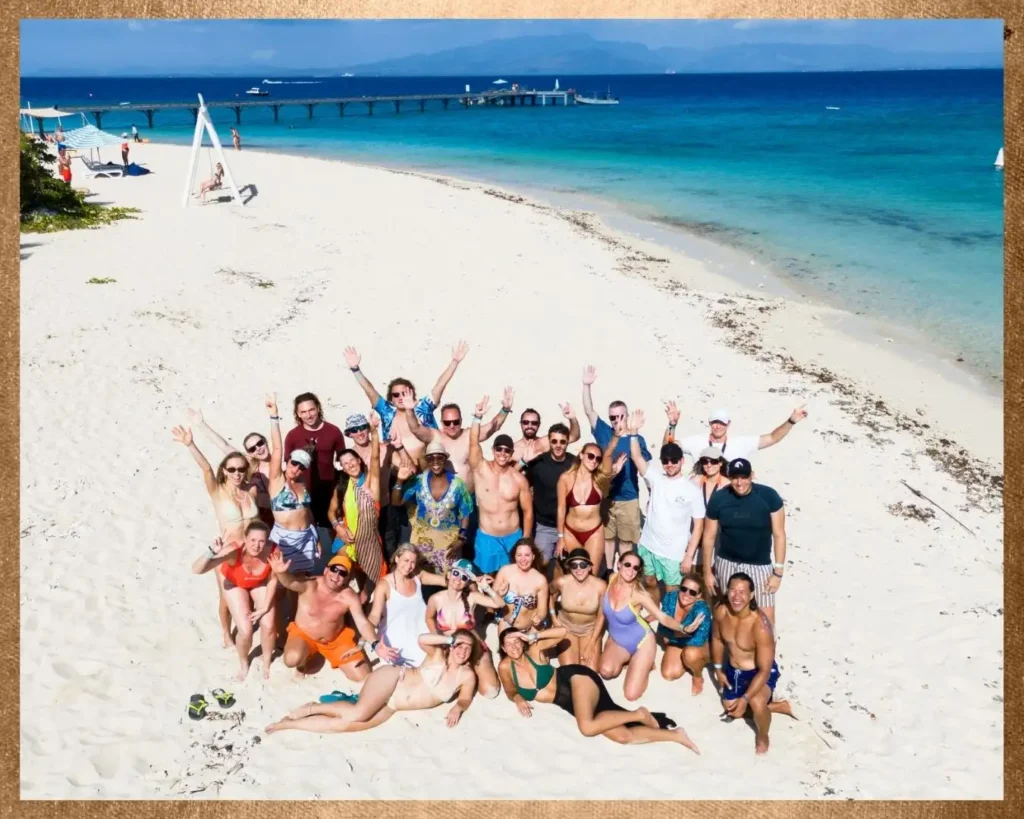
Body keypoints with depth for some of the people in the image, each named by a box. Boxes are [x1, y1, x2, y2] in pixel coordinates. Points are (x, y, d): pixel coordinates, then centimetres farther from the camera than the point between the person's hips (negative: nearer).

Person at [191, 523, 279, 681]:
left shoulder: (271, 551, -36)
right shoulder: (234, 551, -42)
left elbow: (273, 579, -16)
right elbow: (197, 570, -49)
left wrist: (265, 608, -14)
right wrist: (212, 553, -66)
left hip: (260, 583, 2)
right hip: (234, 583, -2)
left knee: (269, 625, -8)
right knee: (245, 630, -11)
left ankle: (266, 662, 25)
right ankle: (243, 662, 24)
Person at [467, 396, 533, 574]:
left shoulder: (519, 479, -5)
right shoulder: (481, 469, -8)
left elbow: (528, 511, 1)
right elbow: (474, 444, -25)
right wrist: (477, 417, -39)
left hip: (513, 538, 1)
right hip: (486, 538, -1)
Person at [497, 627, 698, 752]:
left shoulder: (533, 650, -4)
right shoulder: (505, 667, 4)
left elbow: (562, 632, -8)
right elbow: (512, 693, 21)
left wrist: (533, 636, -16)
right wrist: (518, 699, -2)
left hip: (576, 678, -4)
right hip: (570, 703, 4)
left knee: (587, 727, -37)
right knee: (623, 736, -14)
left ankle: (639, 714, -15)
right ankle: (675, 735, -1)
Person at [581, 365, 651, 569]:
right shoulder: (604, 433, -2)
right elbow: (589, 410, -9)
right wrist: (587, 386, -19)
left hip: (628, 499, -2)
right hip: (605, 497, 2)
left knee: (626, 539, 10)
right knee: (607, 537, 14)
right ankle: (609, 572, 29)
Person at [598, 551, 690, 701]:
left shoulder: (638, 594, -27)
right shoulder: (611, 580, -14)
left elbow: (663, 617, -27)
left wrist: (683, 628, -45)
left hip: (640, 642, -4)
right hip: (617, 640, 4)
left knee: (632, 695, -11)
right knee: (606, 671, -27)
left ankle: (645, 663, 18)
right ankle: (625, 660, 8)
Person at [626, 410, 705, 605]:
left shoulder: (692, 490, -8)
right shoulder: (656, 478, -1)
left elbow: (698, 524, -7)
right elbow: (637, 458, -13)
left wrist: (689, 555, -11)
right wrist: (633, 432, -26)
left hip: (674, 553, -3)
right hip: (648, 546, 4)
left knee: (672, 591, 5)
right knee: (650, 583, 18)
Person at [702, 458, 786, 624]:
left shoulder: (769, 496, -16)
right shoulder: (718, 499, -11)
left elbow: (779, 535, -9)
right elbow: (709, 536, 0)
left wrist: (778, 571, -10)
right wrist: (707, 570, 2)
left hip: (760, 565, -1)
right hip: (727, 563, 2)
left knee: (767, 617, -3)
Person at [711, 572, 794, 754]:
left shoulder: (761, 626, -36)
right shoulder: (721, 611, -20)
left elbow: (764, 670, -32)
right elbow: (717, 639, 4)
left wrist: (745, 699, -34)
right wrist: (718, 669, 9)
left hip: (760, 672, -7)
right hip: (733, 669, 7)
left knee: (756, 703, -33)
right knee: (730, 708, 18)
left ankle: (762, 736, 1)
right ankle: (779, 705, 36)